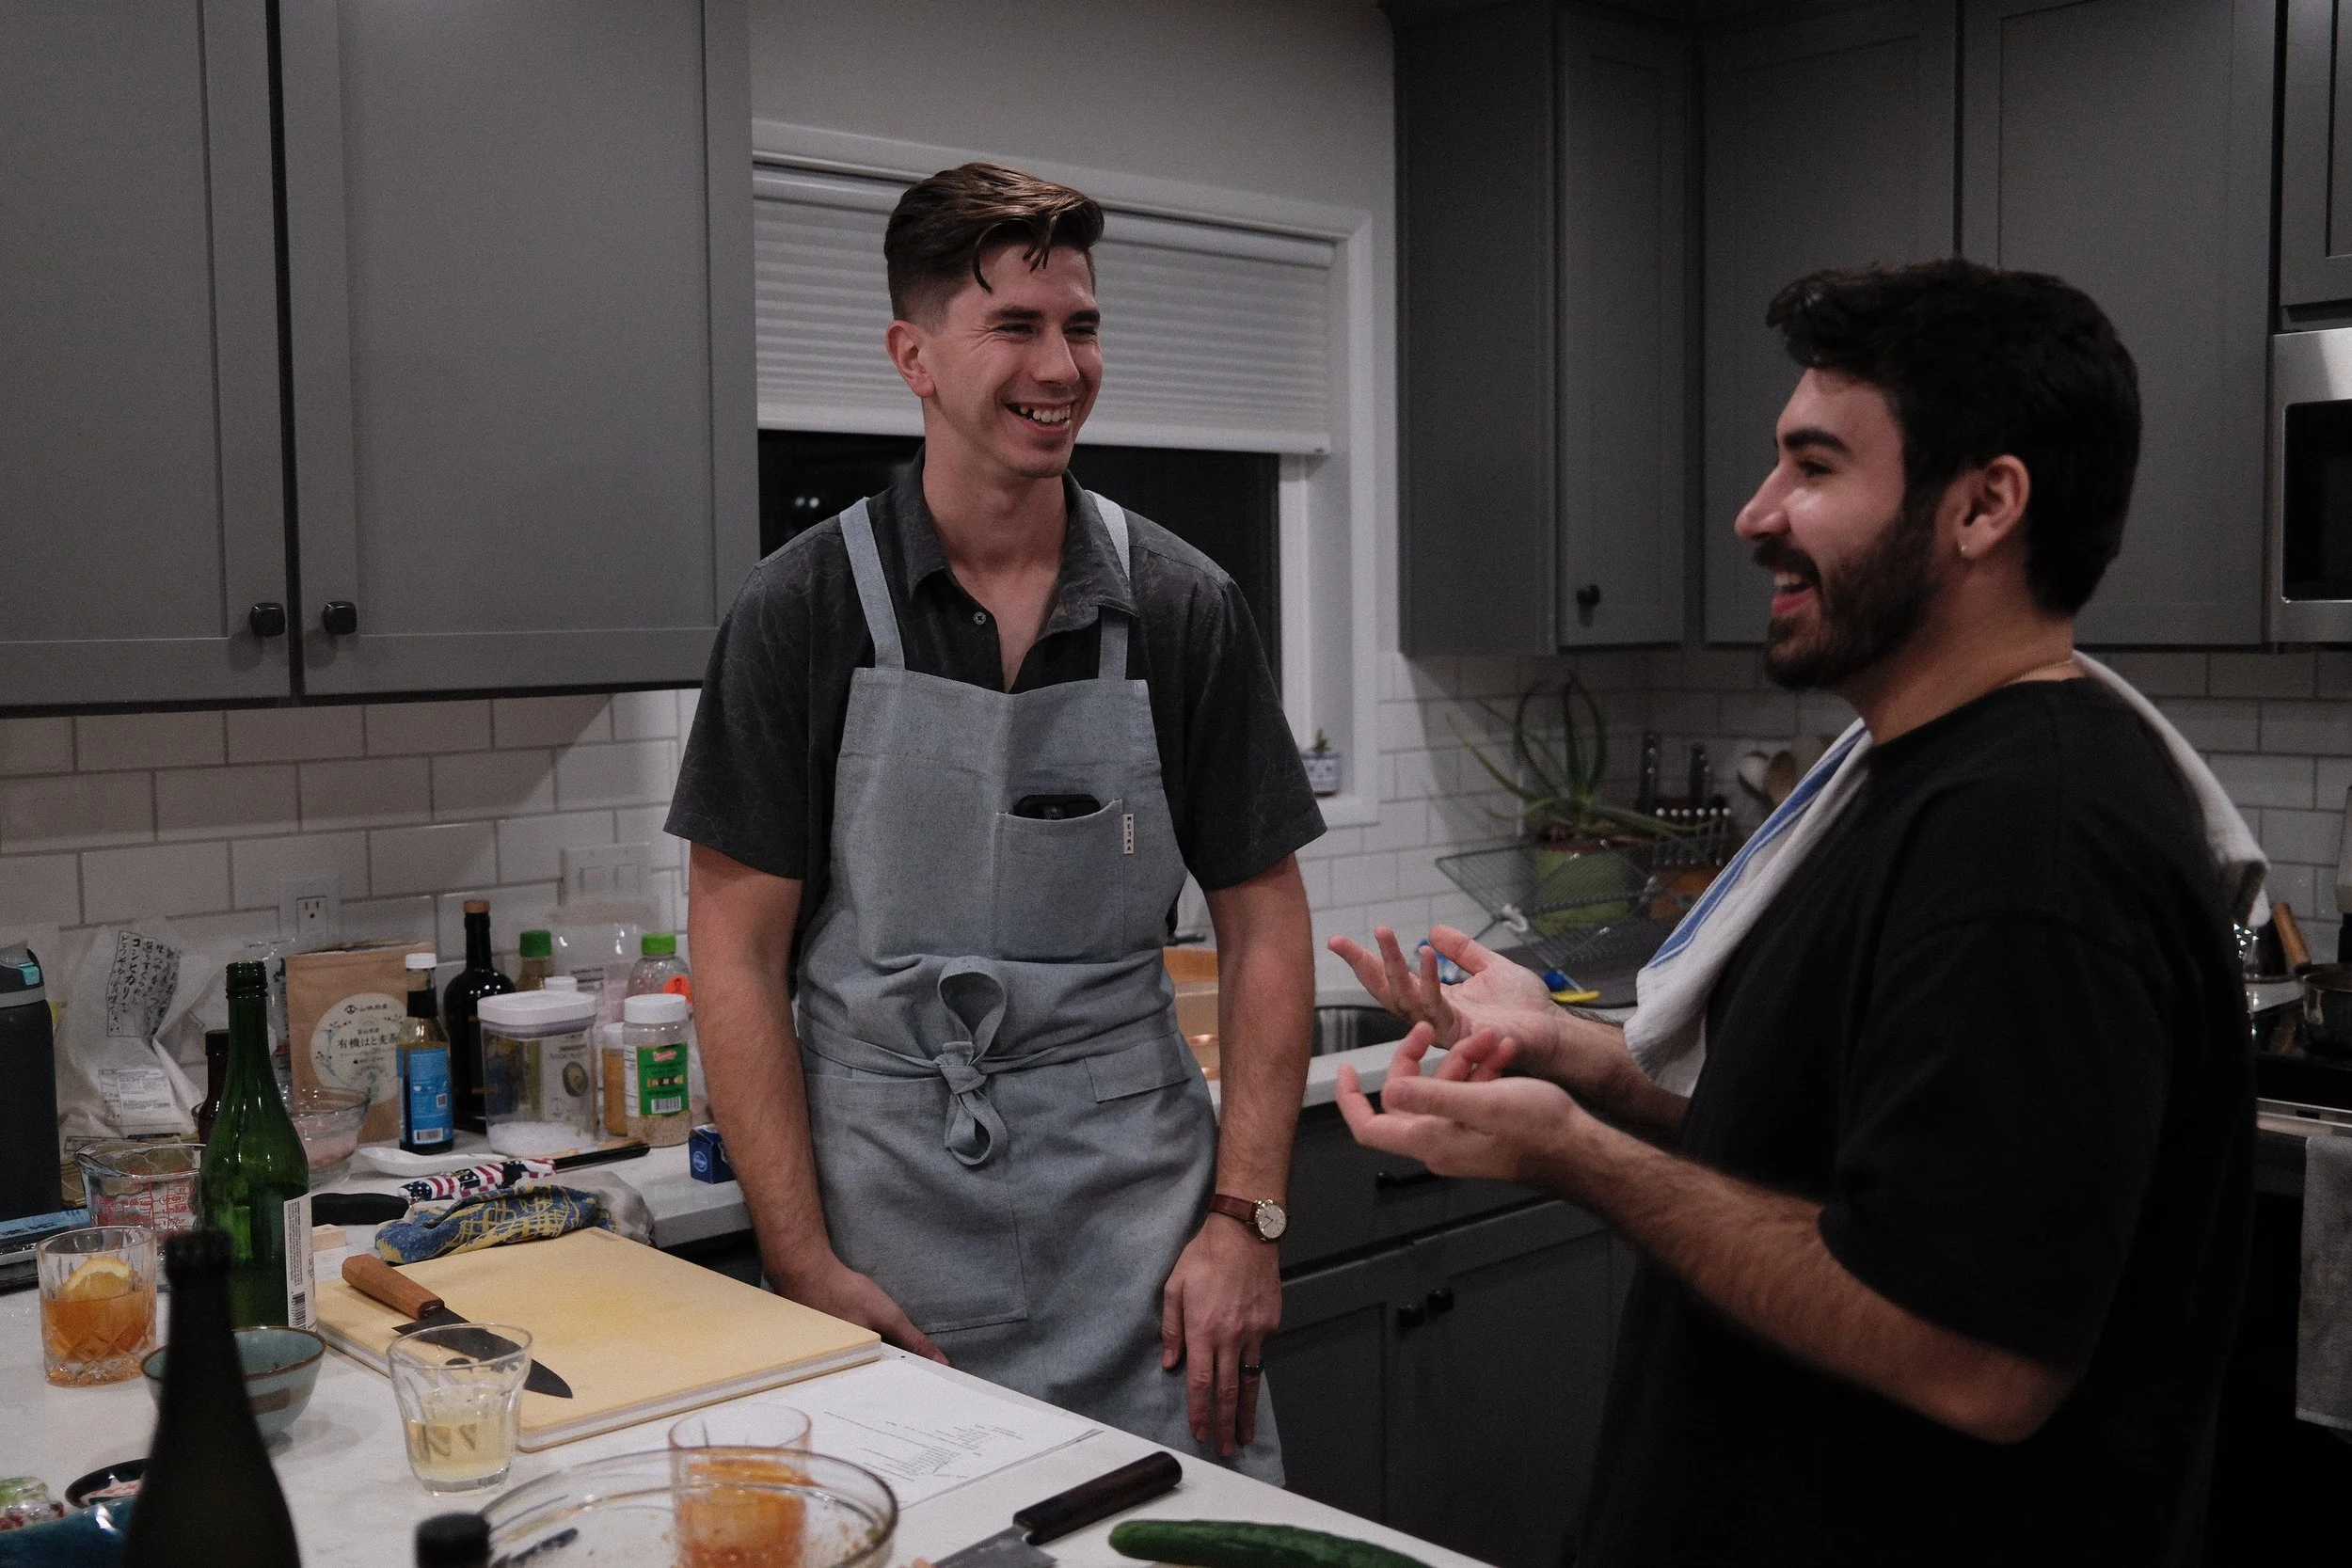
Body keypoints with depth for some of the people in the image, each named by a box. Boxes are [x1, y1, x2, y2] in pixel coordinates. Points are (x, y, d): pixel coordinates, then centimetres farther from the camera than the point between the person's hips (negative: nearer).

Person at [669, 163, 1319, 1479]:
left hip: (1139, 1224, 2)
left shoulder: (1183, 608, 1)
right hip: (888, 1238, -1)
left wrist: (1246, 1218, -5)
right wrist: (803, 1261, -10)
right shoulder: (805, 612, -4)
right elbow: (739, 948, -3)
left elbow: (1264, 926, 4)